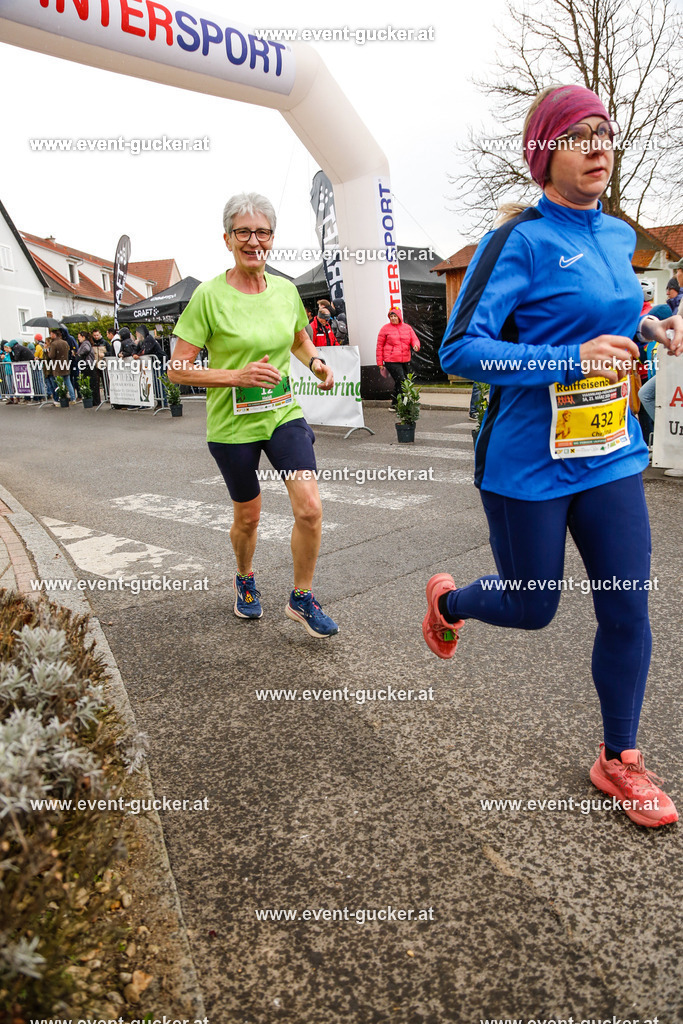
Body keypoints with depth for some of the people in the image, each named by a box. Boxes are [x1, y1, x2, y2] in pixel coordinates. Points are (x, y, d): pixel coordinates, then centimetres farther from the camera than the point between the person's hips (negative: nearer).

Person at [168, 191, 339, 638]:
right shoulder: (209, 295, -12)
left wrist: (317, 362, -2)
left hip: (284, 413, 3)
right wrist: (238, 375, -25)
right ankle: (246, 580, 44)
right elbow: (178, 369, -13)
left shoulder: (286, 290, 1)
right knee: (248, 515, 12)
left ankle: (302, 599, 10)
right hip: (232, 423, -3)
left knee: (310, 508, -12)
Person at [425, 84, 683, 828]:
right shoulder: (520, 239, -11)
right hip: (529, 463, -6)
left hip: (609, 454, 6)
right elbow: (458, 349, -18)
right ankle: (447, 599, 42)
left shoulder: (619, 236, 10)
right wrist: (573, 359, -26)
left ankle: (618, 761, 27)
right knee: (530, 609, 8)